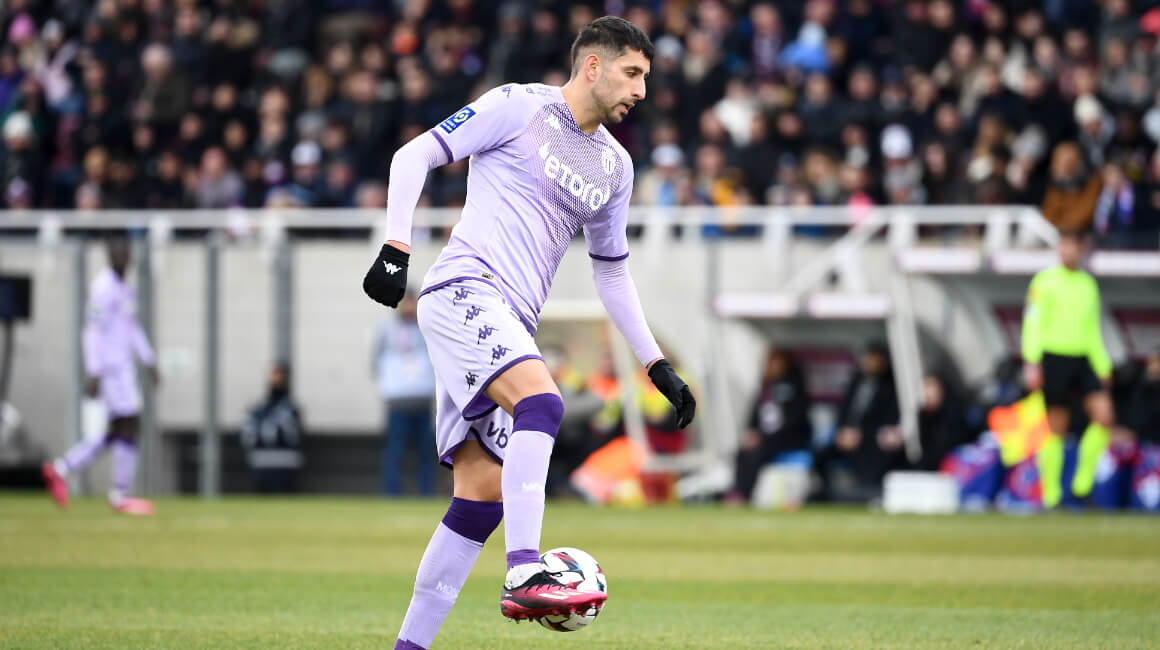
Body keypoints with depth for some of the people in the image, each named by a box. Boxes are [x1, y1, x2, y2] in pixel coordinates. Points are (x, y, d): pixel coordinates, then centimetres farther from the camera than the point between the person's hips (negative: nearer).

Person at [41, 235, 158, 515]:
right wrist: (94, 374, -21)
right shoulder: (103, 287, -12)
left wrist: (149, 362, 20)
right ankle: (120, 494, 0)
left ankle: (60, 469, 12)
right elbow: (94, 331, -17)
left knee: (118, 432, 10)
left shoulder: (125, 289, 17)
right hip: (110, 365, -10)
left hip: (124, 365, 10)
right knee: (129, 425, -7)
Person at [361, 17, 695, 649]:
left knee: (483, 494, 1)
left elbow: (611, 272, 29)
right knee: (542, 402, -31)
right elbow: (414, 155, -2)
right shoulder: (518, 107, -1)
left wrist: (657, 366, 24)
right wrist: (395, 248, -14)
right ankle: (524, 576, -39)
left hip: (507, 326, 8)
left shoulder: (615, 165, 20)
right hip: (463, 289, -8)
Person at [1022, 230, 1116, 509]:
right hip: (1054, 358, -5)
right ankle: (1051, 494, 6)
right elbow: (1032, 323, -6)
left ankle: (1083, 482, 1)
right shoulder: (1044, 281, -1)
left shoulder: (1088, 284, 15)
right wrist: (1031, 363, -15)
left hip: (1083, 359, 5)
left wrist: (1103, 368, 15)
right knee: (1057, 428, -3)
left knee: (1104, 416, -12)